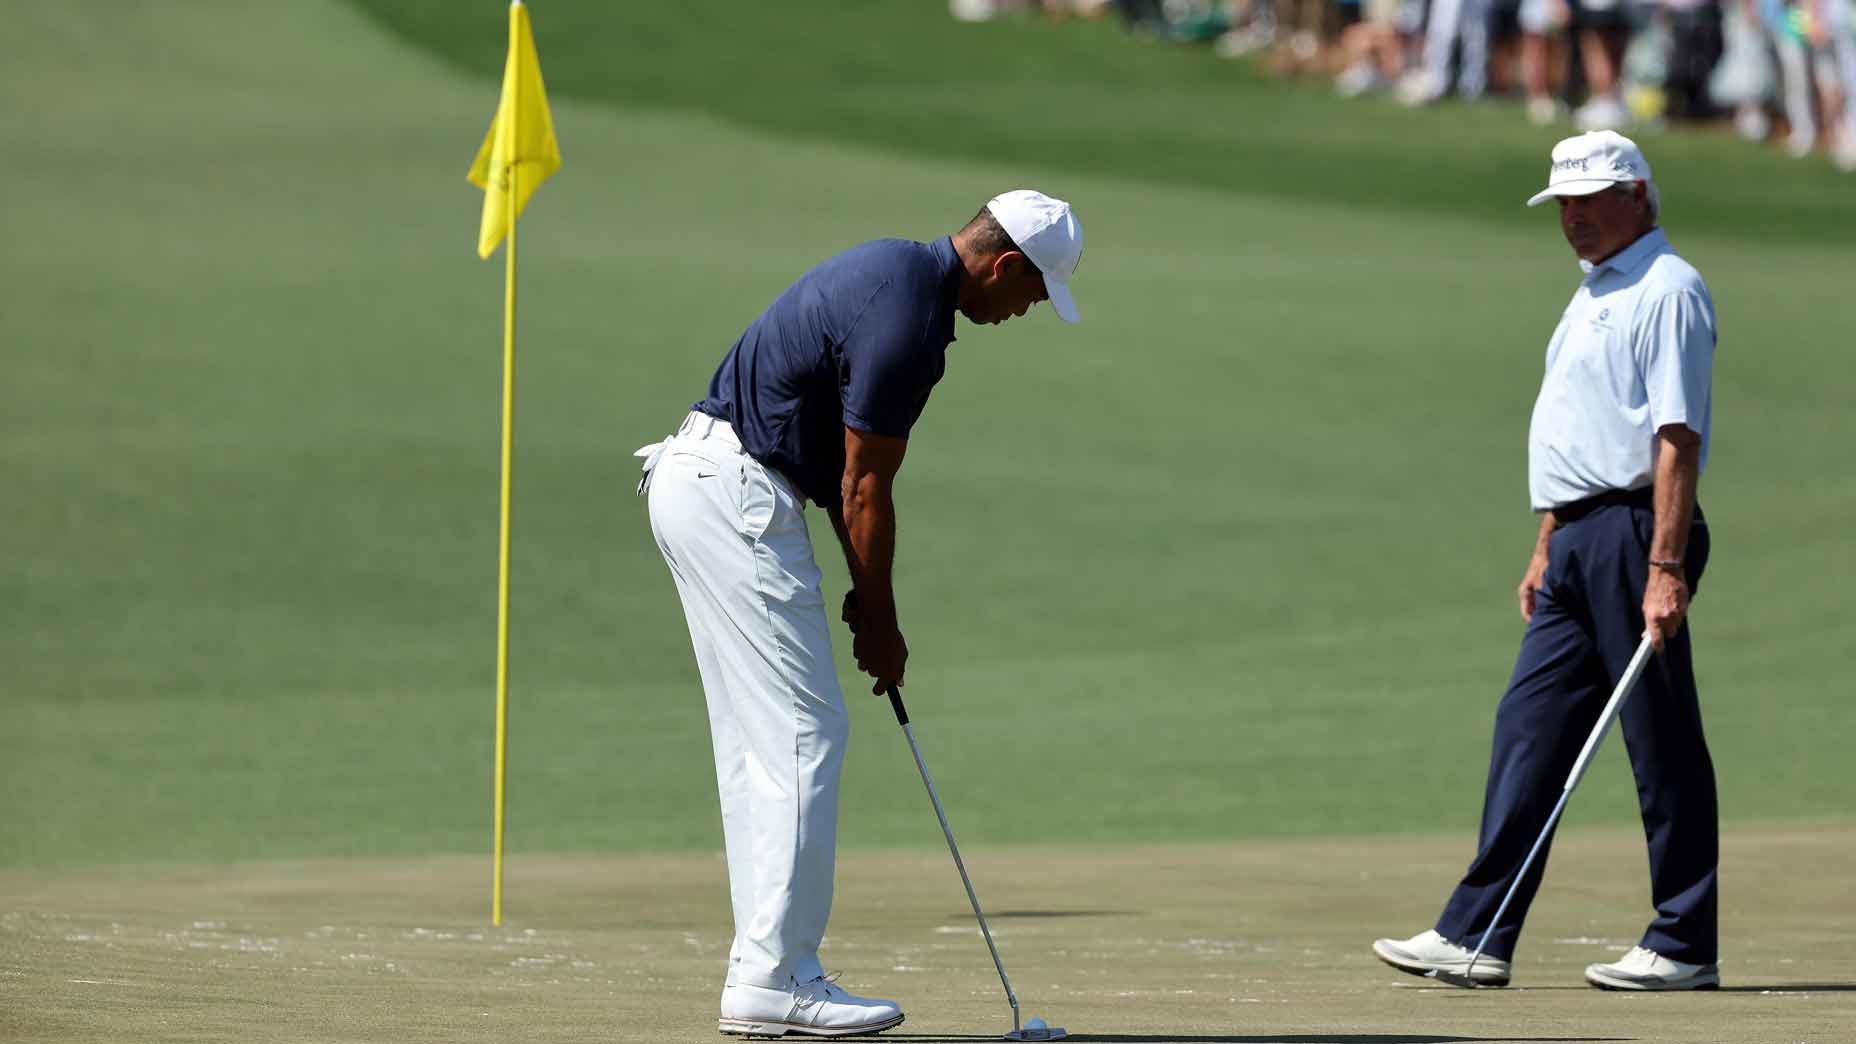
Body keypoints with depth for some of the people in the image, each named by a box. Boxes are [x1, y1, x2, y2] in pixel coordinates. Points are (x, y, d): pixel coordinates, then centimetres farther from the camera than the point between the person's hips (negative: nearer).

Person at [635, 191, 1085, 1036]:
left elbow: (848, 471, 18)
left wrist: (866, 598, 15)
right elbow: (864, 489, -12)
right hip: (738, 499, -11)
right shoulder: (906, 321, -18)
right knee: (802, 735, -8)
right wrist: (879, 621, 0)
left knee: (760, 744, 11)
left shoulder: (895, 271, 13)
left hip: (695, 483, 11)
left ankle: (765, 970, 12)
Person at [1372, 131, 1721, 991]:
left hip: (1634, 533, -10)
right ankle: (1476, 937, 5)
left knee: (1663, 745, -4)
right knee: (1529, 728, 5)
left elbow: (1678, 437, -18)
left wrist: (1665, 569, -24)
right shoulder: (1593, 294, 20)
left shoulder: (1667, 291, -10)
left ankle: (1683, 947, 0)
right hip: (1578, 541, 10)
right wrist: (1547, 549, 20)